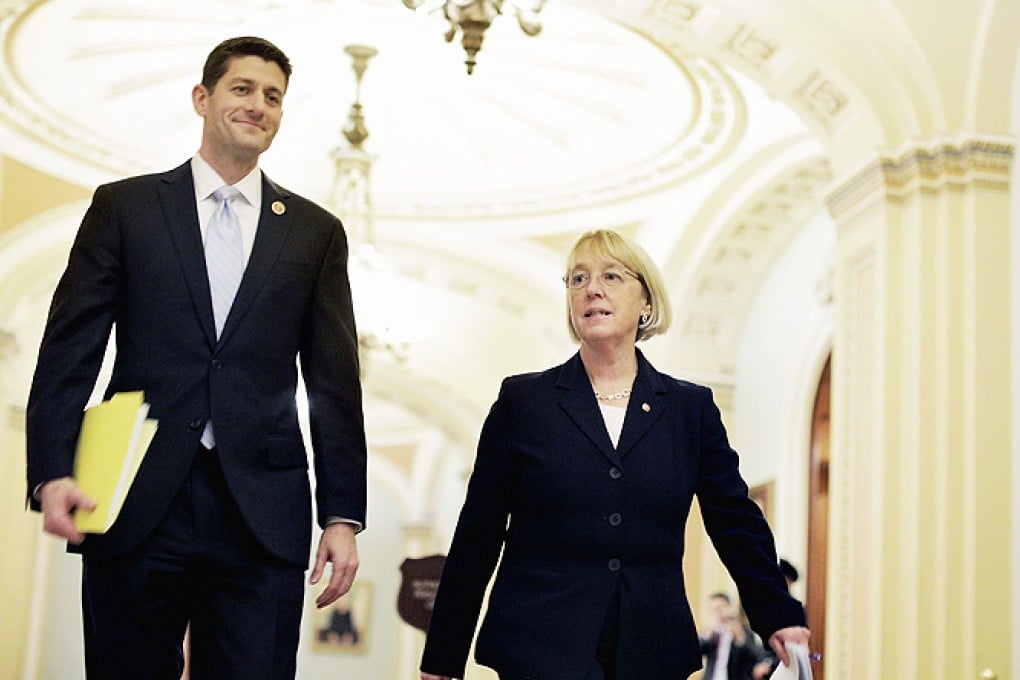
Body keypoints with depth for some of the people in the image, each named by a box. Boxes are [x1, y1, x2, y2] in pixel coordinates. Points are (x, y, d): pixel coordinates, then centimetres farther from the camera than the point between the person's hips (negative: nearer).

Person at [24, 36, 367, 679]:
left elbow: (334, 384, 9)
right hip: (136, 505, 0)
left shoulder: (317, 232, 12)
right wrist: (52, 473, -9)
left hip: (262, 515, 1)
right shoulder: (124, 207, 9)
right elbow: (69, 351, 3)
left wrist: (343, 516, 2)